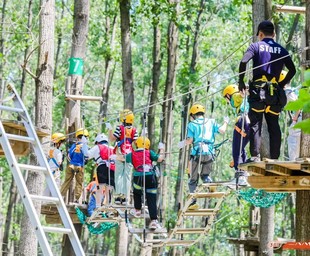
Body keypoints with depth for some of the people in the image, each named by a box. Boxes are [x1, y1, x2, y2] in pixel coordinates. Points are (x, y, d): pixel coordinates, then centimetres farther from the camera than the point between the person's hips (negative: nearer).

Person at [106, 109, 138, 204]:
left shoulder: (119, 128, -5)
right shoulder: (134, 130, 2)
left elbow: (112, 139, -7)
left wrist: (109, 129, 2)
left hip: (120, 155, -2)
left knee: (119, 175, 1)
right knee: (127, 176, 5)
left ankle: (118, 196, -6)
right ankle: (124, 197, 1)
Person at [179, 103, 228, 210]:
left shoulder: (192, 124, 3)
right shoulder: (211, 122, 11)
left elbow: (189, 140, -5)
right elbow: (222, 130, 3)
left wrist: (182, 144, 15)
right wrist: (225, 122, 23)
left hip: (197, 153, -2)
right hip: (209, 153, 2)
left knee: (193, 179, 8)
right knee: (205, 174, 19)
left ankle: (193, 201, 0)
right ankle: (209, 182, -17)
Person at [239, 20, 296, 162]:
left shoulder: (256, 46, 4)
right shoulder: (281, 50, 14)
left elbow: (243, 62, -12)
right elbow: (292, 70, 10)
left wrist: (241, 81, -2)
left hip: (258, 91, -3)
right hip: (275, 92, 3)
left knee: (255, 124, -4)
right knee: (274, 126, 7)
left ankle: (255, 155, -13)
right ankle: (275, 157, 3)